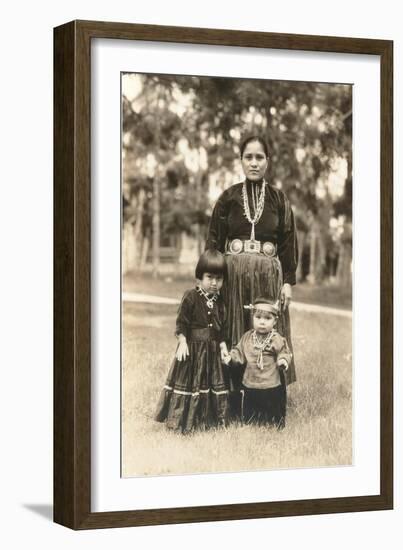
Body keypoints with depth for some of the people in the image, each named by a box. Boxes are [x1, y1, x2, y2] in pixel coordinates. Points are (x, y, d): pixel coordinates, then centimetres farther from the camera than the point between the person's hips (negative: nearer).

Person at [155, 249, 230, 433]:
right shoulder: (191, 297, -12)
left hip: (212, 348, 6)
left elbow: (221, 327, 11)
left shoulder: (219, 301, 4)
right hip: (193, 347, -6)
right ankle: (184, 421, 8)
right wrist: (183, 342, -17)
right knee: (189, 381, 0)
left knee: (214, 382, 11)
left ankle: (209, 419, 22)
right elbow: (181, 323, -11)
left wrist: (223, 345, 4)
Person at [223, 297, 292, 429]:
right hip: (250, 384, 4)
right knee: (247, 416, 15)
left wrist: (284, 360, -27)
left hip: (271, 386, -4)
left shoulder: (277, 340, -9)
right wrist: (231, 357, -9)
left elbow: (284, 353, -7)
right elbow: (239, 351, 8)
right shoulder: (247, 337, 2)